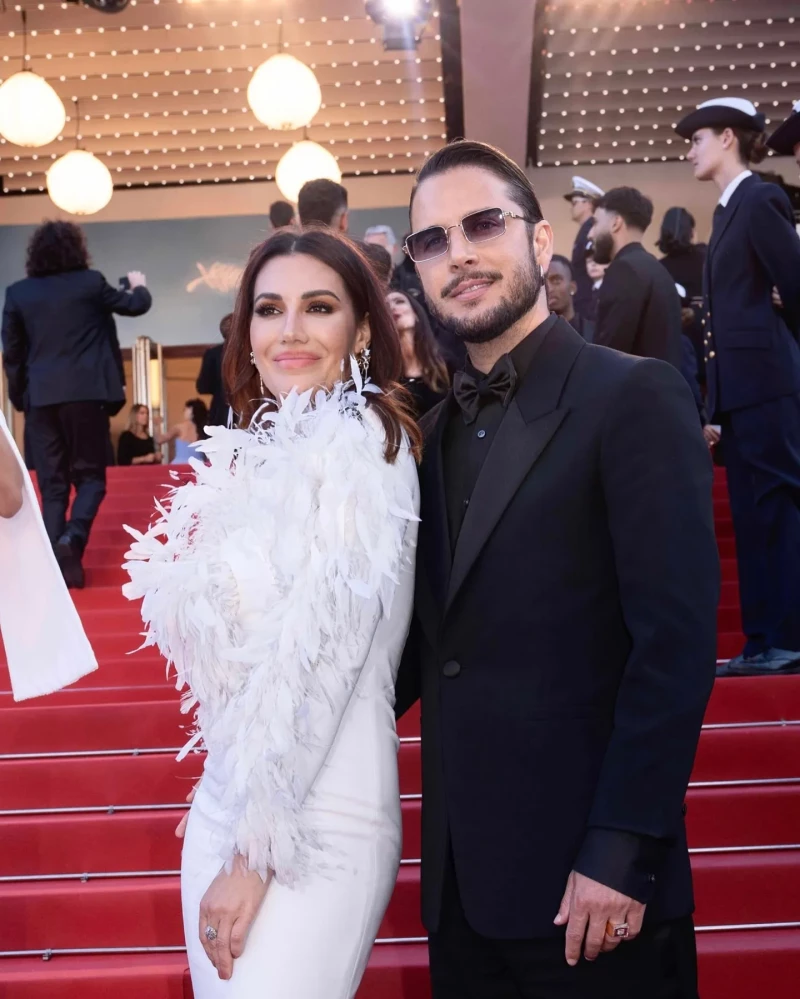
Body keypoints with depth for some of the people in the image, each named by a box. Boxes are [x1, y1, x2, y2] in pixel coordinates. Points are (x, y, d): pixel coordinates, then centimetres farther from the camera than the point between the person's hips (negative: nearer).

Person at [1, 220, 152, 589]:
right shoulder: (90, 282, 0)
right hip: (86, 393, -2)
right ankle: (72, 536, -19)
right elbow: (136, 305, 12)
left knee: (52, 483, 8)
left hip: (41, 398, 2)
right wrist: (139, 286, 33)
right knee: (90, 474, 7)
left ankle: (55, 562, 2)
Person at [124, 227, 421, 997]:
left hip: (311, 826, -7)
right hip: (227, 804, 7)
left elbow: (322, 659, -18)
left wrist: (254, 855, -15)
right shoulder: (269, 453, 9)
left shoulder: (358, 447, -14)